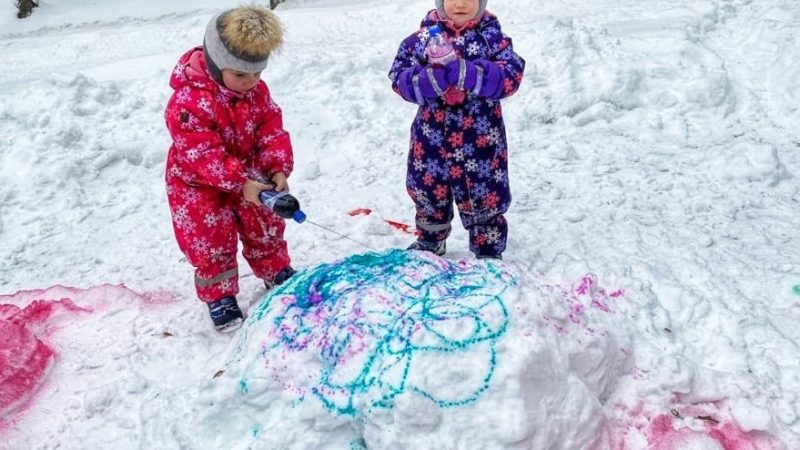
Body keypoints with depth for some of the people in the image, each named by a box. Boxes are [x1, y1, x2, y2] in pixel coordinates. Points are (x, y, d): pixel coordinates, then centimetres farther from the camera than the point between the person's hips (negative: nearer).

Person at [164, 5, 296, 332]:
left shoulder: (256, 90, -13)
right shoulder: (188, 101, -33)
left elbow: (272, 131, -12)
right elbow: (201, 155, -35)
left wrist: (278, 169, -28)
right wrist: (241, 183, -42)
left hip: (248, 173, 5)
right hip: (197, 183, -5)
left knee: (265, 226, 16)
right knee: (211, 241, 3)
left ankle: (276, 272, 41)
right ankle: (219, 296, 23)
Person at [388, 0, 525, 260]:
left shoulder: (492, 36, -5)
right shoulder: (424, 36, -2)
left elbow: (511, 76, -16)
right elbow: (399, 76, -6)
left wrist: (468, 74, -29)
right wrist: (428, 79, -26)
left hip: (480, 138, -2)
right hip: (432, 135, 2)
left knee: (483, 196, 9)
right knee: (427, 190, 19)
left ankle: (488, 251, 29)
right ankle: (430, 240, 43)